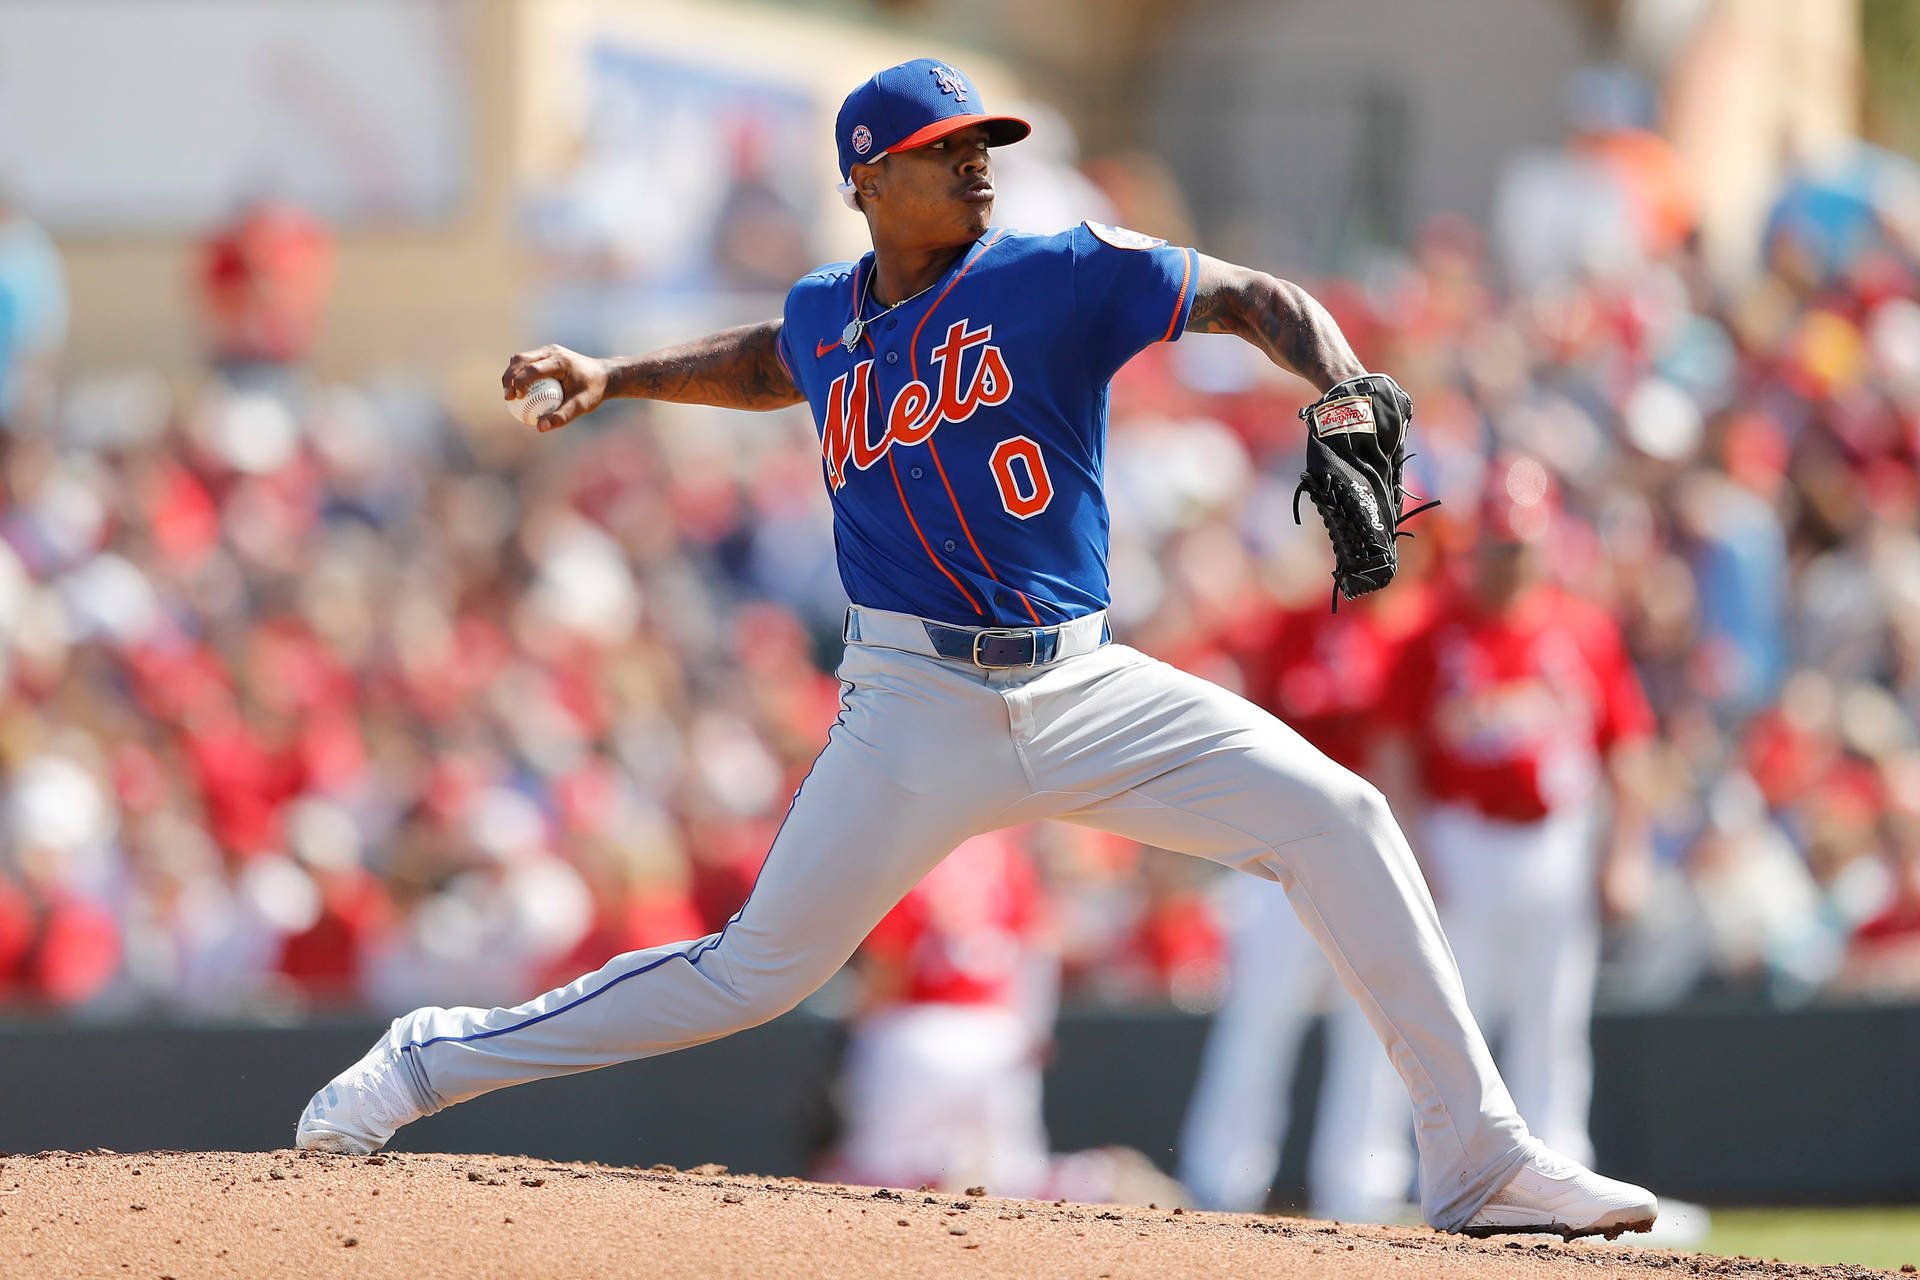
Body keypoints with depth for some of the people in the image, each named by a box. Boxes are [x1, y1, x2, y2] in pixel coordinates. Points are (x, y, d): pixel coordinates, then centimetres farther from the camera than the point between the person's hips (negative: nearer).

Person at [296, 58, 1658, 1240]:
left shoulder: (1060, 276, -5)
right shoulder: (829, 315, 6)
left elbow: (1261, 300, -8)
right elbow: (772, 360, 32)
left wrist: (1346, 403, -26)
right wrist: (615, 376, 22)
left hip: (1084, 690, 0)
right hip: (917, 702, 0)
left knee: (1339, 820, -14)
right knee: (757, 971, -2)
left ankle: (1481, 1161, -8)